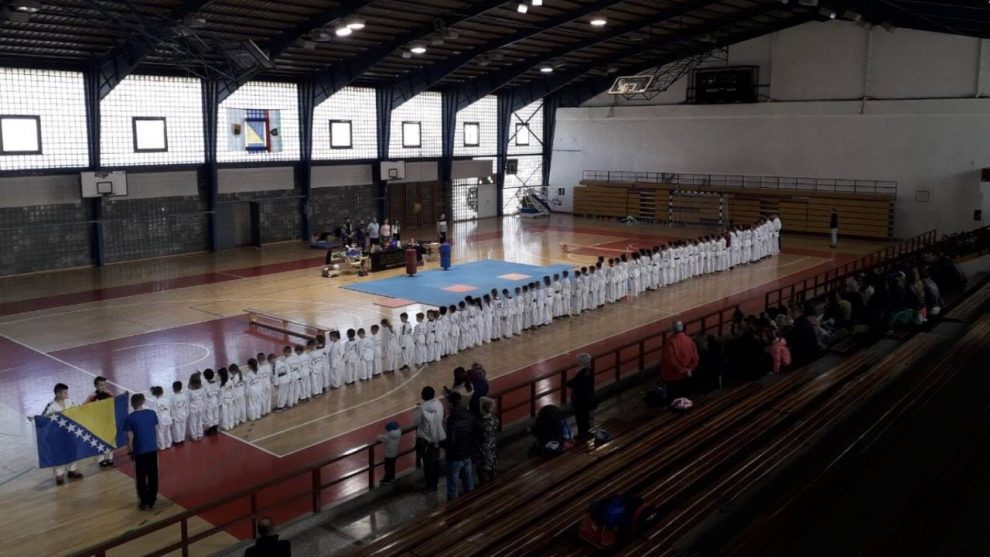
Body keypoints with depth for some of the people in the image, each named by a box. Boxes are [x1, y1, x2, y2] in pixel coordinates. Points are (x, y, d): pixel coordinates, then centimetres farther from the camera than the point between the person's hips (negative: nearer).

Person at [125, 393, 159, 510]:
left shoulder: (129, 418, -11)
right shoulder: (152, 413, -1)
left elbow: (130, 437, -9)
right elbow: (156, 431, 5)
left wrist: (130, 452, 3)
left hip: (139, 451, -3)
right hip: (153, 449, 3)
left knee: (141, 478, 9)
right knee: (153, 476, 14)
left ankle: (145, 502, 14)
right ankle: (152, 501, 23)